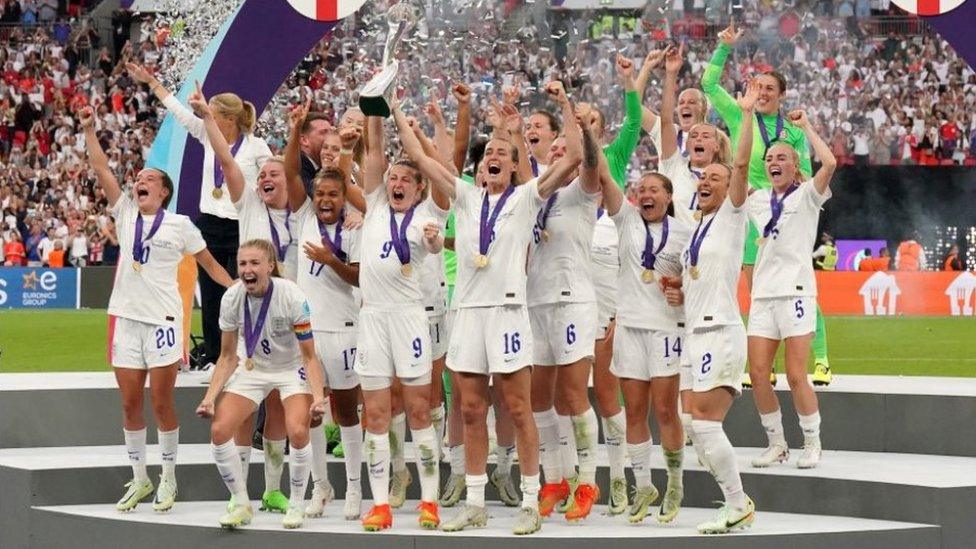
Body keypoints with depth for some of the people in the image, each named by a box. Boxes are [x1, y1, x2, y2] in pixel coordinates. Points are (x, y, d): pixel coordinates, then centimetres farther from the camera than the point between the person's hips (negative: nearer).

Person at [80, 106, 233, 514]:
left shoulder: (180, 225, 1)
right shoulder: (125, 214, 9)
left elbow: (209, 263, 6)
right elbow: (100, 170, 4)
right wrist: (88, 130, -3)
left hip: (163, 319, -4)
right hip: (126, 316, 4)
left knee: (161, 403, -1)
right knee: (130, 403, 6)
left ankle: (168, 479, 10)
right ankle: (139, 479, 16)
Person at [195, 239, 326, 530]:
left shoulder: (292, 296, -27)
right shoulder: (232, 298, -17)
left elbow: (309, 356, -19)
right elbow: (227, 357, -4)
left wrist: (318, 396, -33)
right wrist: (210, 396, -15)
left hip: (292, 369, -3)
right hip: (252, 368, 3)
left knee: (297, 432, -26)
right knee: (219, 430, -13)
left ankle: (297, 505, -2)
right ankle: (241, 504, 6)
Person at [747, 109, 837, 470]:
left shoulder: (806, 196, 2)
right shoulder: (757, 200, 17)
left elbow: (829, 162, -15)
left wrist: (805, 126, -4)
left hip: (795, 291, -5)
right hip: (763, 293, 5)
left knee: (796, 376, -9)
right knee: (758, 374, -3)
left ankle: (812, 444, 5)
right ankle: (776, 443, 10)